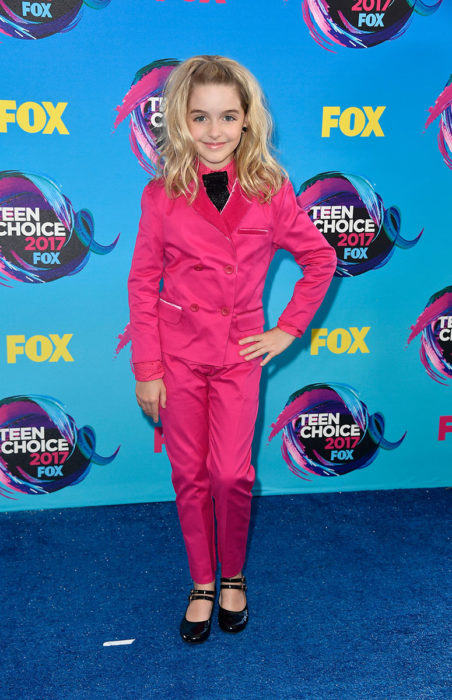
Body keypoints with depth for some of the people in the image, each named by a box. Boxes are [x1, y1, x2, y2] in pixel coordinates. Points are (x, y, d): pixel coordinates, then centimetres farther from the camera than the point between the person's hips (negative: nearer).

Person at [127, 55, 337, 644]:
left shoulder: (270, 190, -4)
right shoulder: (162, 195, -6)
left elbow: (321, 259, 5)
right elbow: (142, 283, -2)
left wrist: (288, 331, 1)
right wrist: (146, 370, -4)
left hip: (240, 351, 0)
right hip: (177, 349, 0)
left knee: (232, 474, -2)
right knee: (190, 475, 8)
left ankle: (233, 577, 25)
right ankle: (202, 584, 28)